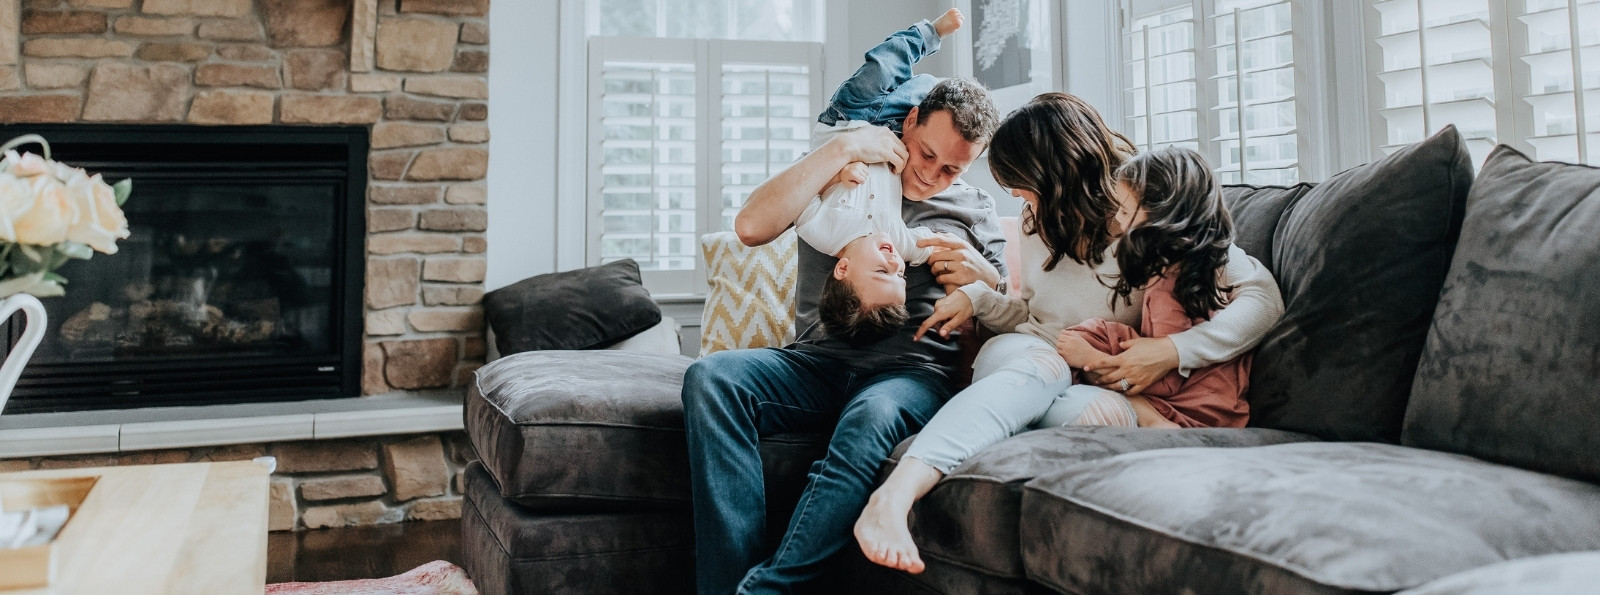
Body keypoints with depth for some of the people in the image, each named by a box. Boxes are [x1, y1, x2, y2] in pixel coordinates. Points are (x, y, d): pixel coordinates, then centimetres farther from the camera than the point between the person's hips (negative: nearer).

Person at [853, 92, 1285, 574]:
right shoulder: (1041, 219, 12)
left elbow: (1264, 298, -11)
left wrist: (1173, 351, -23)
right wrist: (977, 297, 5)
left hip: (1104, 384, -2)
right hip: (1014, 358, 2)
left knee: (1111, 414, -41)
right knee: (1039, 364, -37)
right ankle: (893, 496, -61)